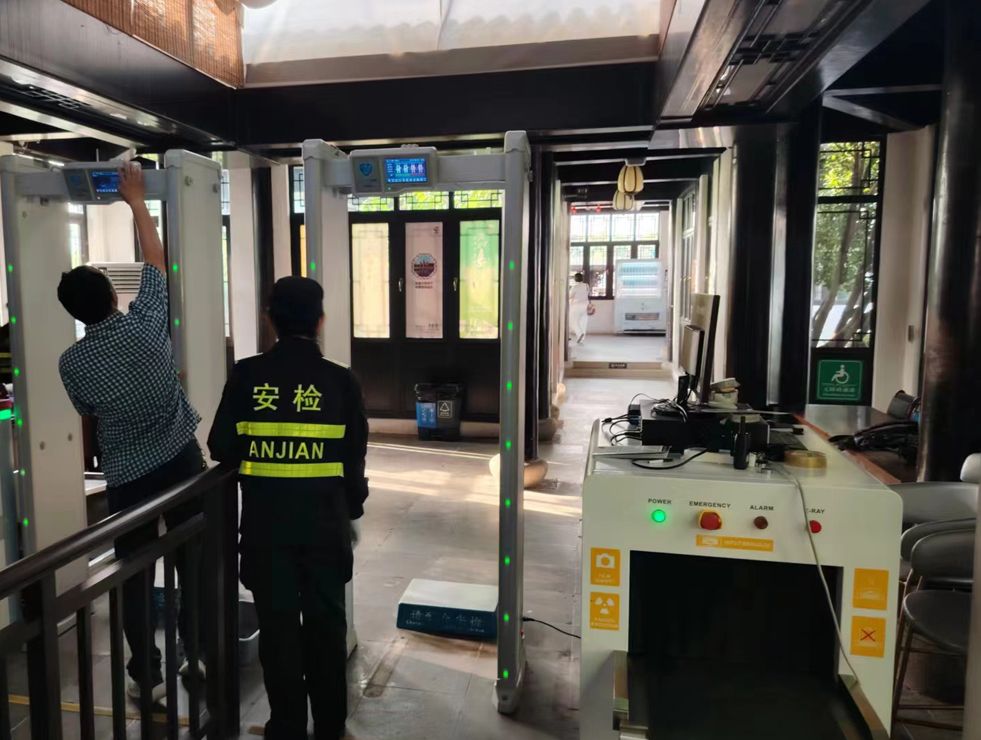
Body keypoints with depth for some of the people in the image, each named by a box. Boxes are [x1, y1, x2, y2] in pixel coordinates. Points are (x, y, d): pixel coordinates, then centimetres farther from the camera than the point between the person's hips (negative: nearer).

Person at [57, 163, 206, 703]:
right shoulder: (146, 323, -11)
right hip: (181, 460, 0)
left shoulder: (72, 362, -7)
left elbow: (89, 413, 9)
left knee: (134, 577, 13)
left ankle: (147, 677, 21)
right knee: (194, 563, 12)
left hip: (127, 476, 0)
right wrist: (135, 199, 8)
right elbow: (156, 262, 1)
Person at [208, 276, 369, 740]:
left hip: (267, 523, 0)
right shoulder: (340, 380, -5)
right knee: (325, 623, 14)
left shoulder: (247, 376, -5)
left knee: (278, 624, 12)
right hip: (325, 523, 1)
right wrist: (352, 511, 13)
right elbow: (355, 459, -1)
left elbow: (221, 448, -4)